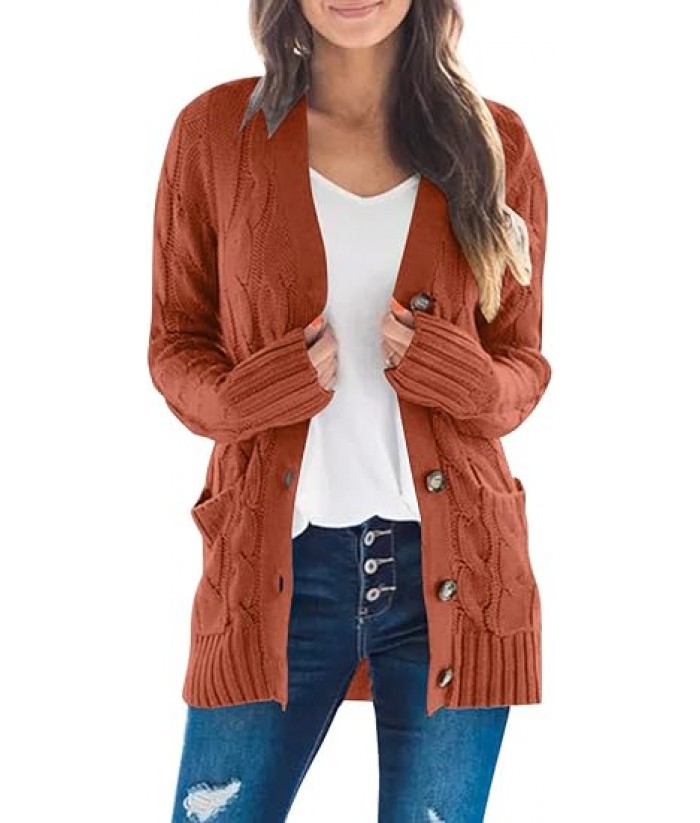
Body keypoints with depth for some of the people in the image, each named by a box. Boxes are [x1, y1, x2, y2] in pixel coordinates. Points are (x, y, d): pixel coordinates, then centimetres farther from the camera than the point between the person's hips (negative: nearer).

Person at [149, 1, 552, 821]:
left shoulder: (494, 142, 2)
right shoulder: (215, 130, 0)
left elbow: (525, 358, 9)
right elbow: (175, 341, 7)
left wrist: (479, 389, -14)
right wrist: (234, 399, -14)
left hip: (452, 570, 1)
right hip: (275, 567, 0)